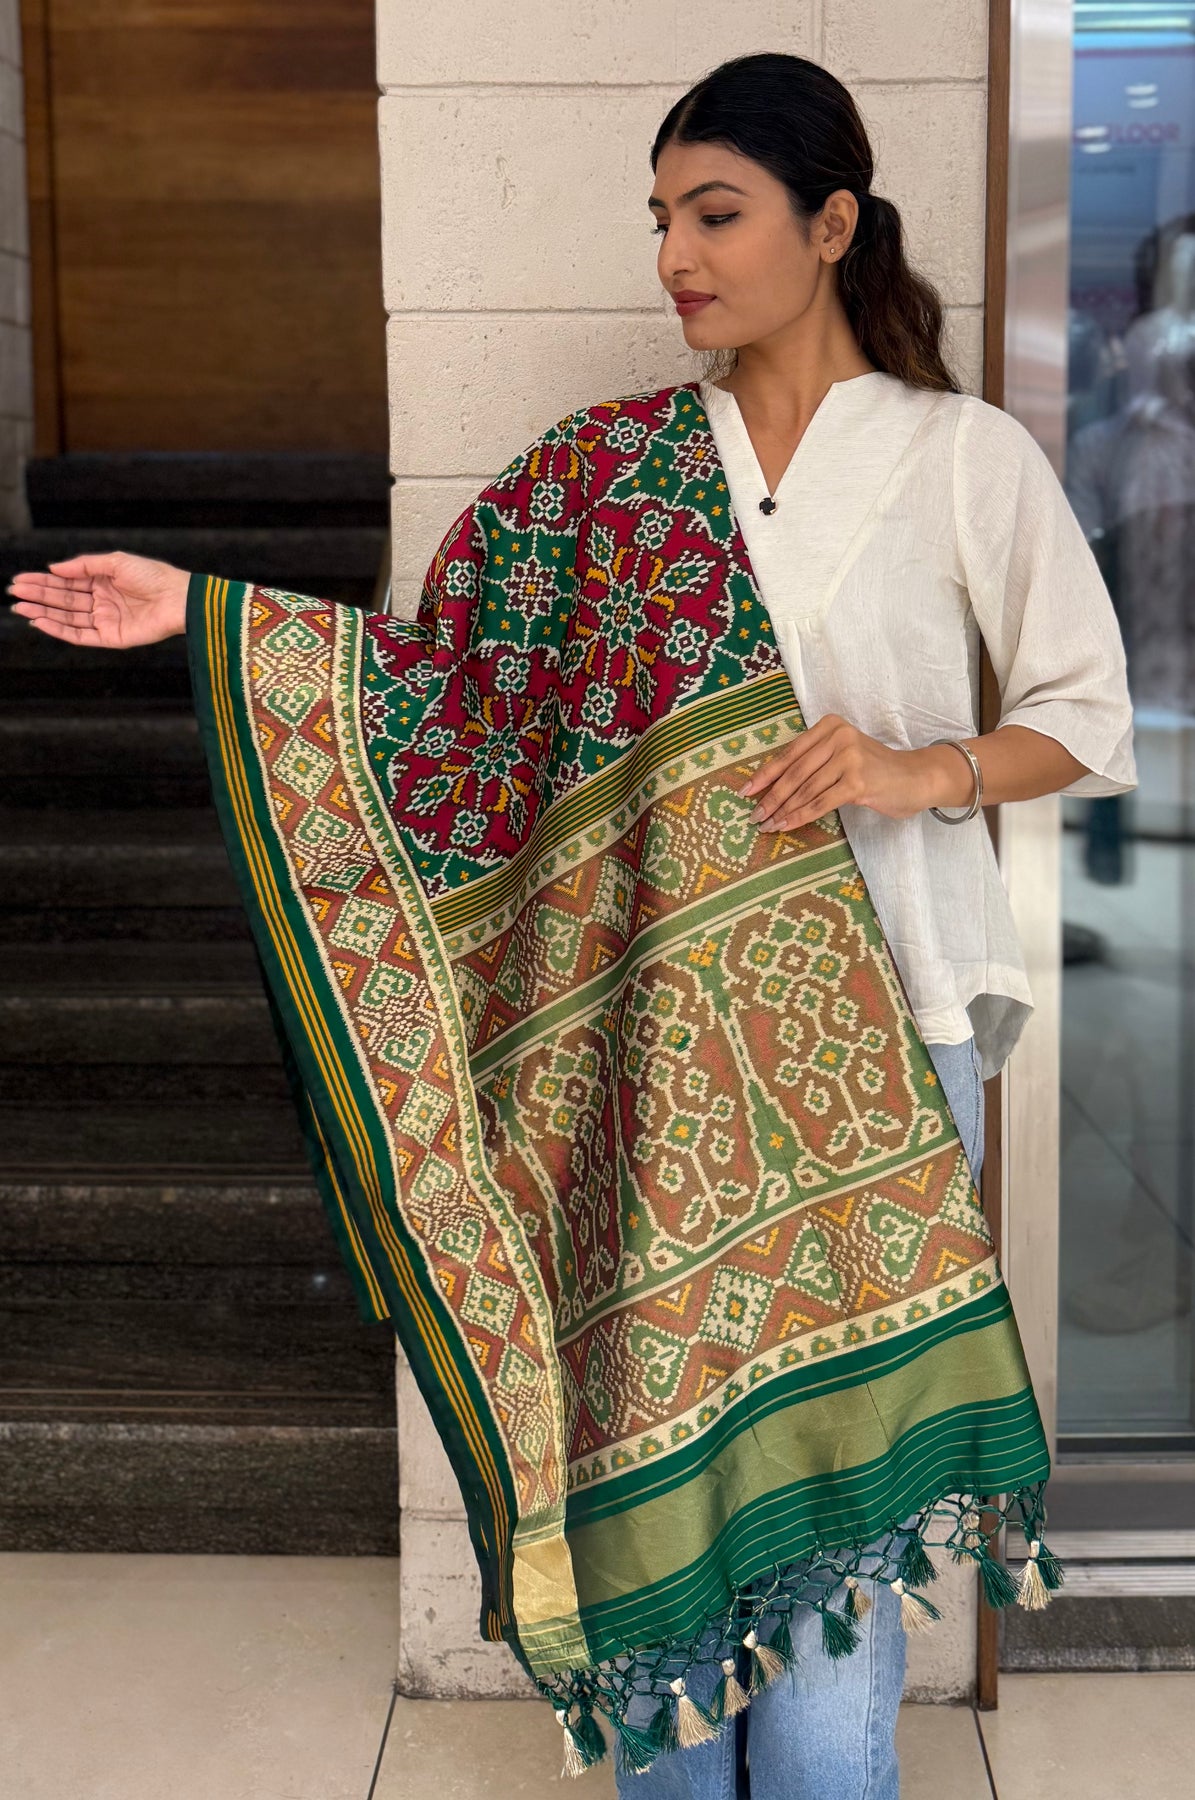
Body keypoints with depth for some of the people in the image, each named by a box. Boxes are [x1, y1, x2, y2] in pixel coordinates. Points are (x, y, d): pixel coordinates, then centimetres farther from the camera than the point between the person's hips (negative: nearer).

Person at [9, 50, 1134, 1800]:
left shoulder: (968, 456, 1)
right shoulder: (614, 462, 7)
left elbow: (1092, 720, 3)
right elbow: (448, 667, 4)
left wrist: (920, 771, -14)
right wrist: (202, 610, -2)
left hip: (874, 1017, -2)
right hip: (654, 1015, 2)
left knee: (828, 1424, 4)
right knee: (653, 1406, 10)